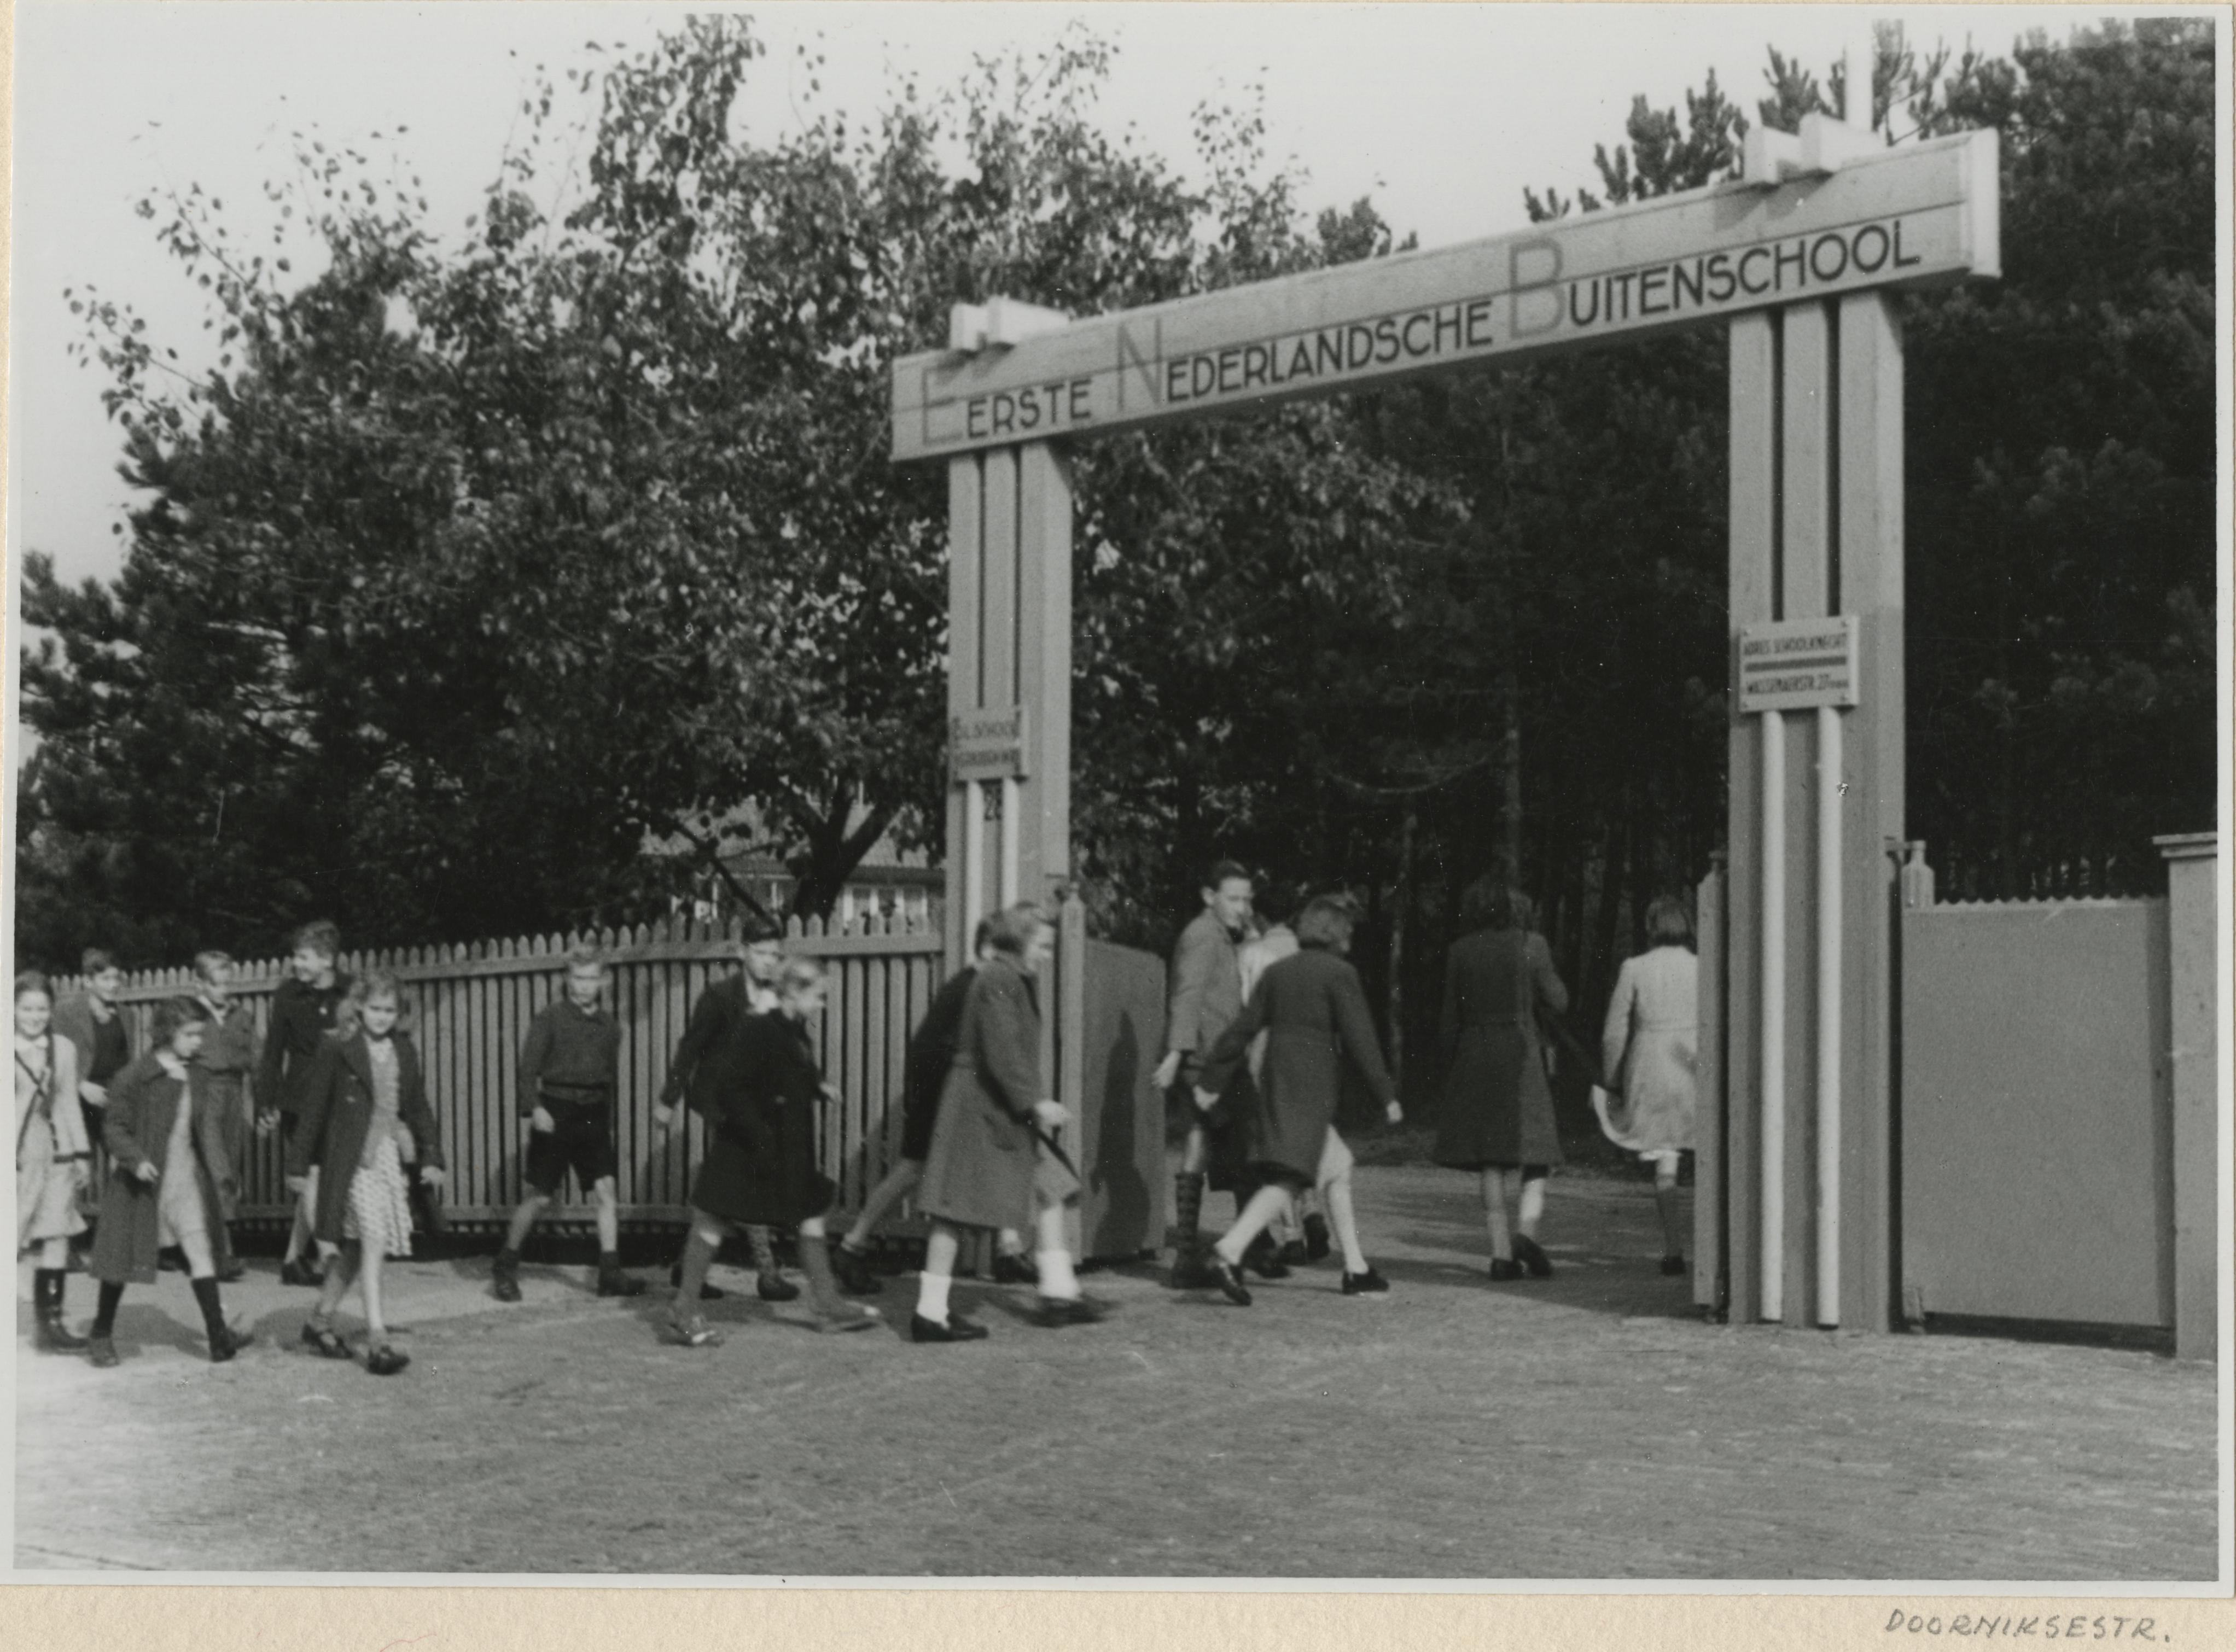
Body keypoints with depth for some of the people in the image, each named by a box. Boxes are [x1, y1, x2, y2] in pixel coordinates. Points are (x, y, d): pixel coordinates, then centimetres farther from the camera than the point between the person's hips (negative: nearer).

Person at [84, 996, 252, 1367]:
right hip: (145, 1178, -5)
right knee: (126, 1256, 6)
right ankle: (102, 1334, 24)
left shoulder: (193, 1079, 8)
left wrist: (215, 1174, 16)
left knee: (201, 1251, -5)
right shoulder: (136, 1075, -12)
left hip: (186, 1176, 5)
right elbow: (115, 1126, -11)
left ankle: (219, 1336, -9)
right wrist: (136, 1159, -25)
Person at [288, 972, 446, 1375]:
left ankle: (320, 1320, 30)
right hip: (351, 1160, -6)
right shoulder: (338, 1050, -7)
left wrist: (431, 1157, 8)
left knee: (354, 1249, 13)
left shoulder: (404, 1051, 9)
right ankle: (377, 1342, -14)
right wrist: (299, 1164, -3)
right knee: (373, 1242, -13)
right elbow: (313, 1108, -4)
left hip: (388, 1156, 6)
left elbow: (417, 1107, 14)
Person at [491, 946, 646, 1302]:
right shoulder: (550, 1017, -3)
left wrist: (608, 1122, 18)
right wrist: (534, 1108, -20)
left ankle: (610, 1273, -5)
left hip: (593, 1115, 4)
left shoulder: (609, 1027, 11)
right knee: (540, 1196, 0)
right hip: (555, 1111, -4)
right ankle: (506, 1266, 17)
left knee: (605, 1191, -6)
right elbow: (529, 1067, -7)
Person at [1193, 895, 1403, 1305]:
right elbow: (1360, 1039, -9)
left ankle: (1356, 1269, 20)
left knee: (1339, 1167, 17)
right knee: (1288, 1178, -14)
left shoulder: (1277, 972, 14)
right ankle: (1229, 1252, -30)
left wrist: (1211, 1081, 10)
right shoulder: (1339, 973, -4)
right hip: (1312, 1087, -8)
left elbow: (1243, 1029, 9)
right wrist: (1387, 1095, -5)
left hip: (1276, 1082, 8)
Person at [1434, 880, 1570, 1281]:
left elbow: (1451, 1018, 6)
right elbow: (1558, 1002, 2)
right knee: (1532, 1156, 5)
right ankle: (1525, 1229, -18)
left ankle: (1502, 1253, 3)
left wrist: (1450, 1071, 13)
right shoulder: (1530, 945, -3)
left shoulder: (1460, 952, 4)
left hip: (1474, 1056, 2)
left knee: (1492, 1162, 7)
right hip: (1521, 1052, -2)